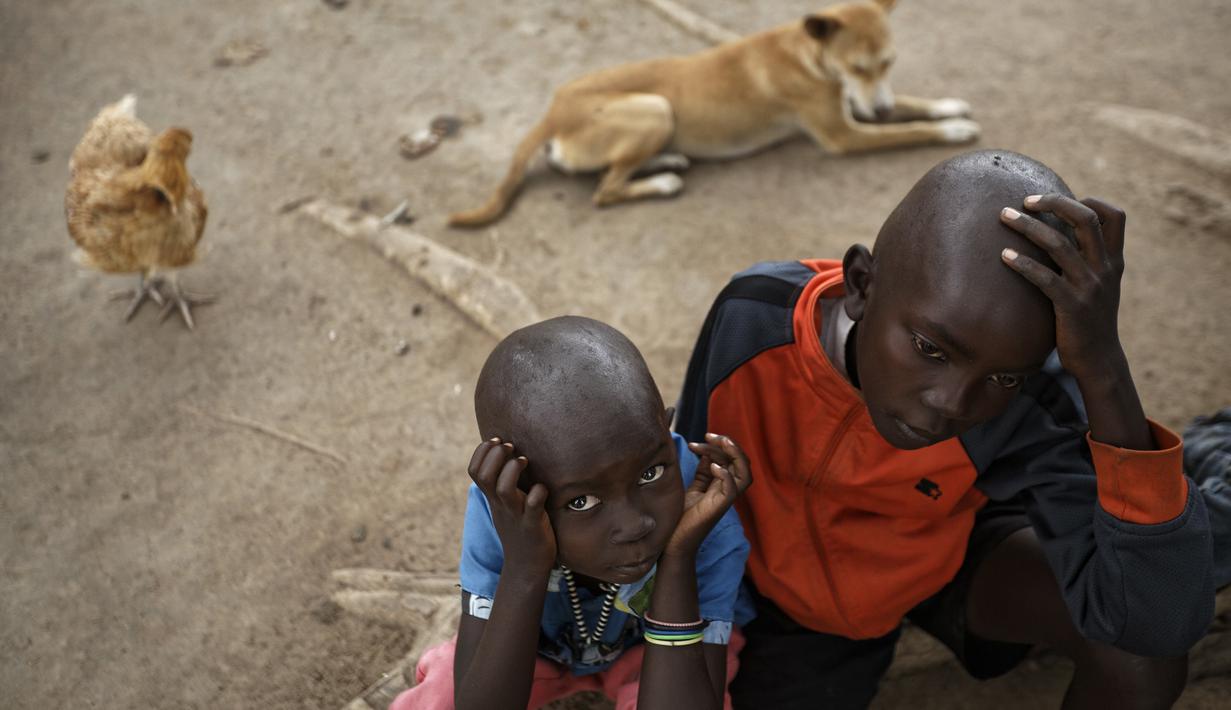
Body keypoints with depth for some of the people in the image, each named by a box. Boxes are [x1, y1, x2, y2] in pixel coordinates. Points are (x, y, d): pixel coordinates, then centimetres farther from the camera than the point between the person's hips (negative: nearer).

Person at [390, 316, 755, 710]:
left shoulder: (709, 530, -34)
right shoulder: (499, 510, -32)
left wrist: (678, 557, -45)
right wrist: (524, 567, -46)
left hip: (665, 641, -1)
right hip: (543, 638, 1)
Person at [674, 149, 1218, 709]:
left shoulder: (1031, 404, -34)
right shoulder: (753, 319, -32)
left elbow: (1164, 623, -43)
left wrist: (1103, 369, -50)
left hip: (947, 556, 0)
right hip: (790, 597, 1)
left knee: (1138, 643, -25)